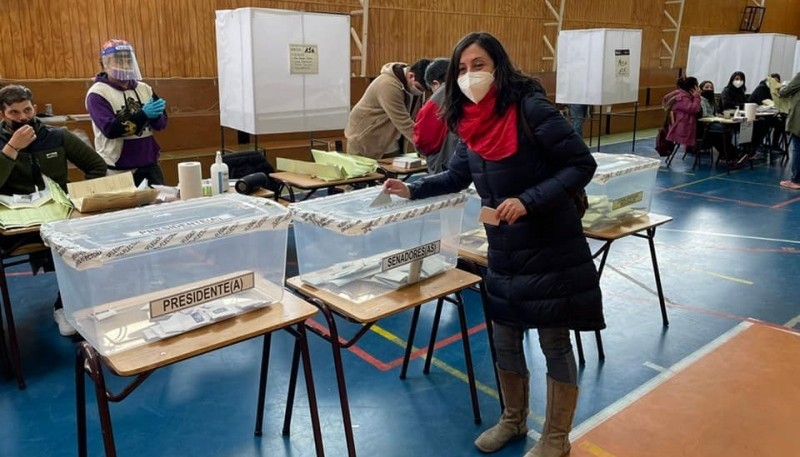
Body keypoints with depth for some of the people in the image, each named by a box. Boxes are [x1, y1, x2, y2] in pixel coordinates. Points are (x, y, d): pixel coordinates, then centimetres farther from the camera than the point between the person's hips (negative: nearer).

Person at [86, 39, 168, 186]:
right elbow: (110, 129, -19)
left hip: (150, 164, 5)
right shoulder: (97, 93, -7)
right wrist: (143, 115, -25)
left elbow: (161, 123, 7)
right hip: (119, 169, -5)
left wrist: (155, 115, -16)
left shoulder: (144, 88, 9)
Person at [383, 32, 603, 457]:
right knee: (504, 339, 17)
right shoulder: (471, 122, 3)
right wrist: (412, 189, 11)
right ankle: (513, 419, 40)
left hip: (550, 249, -6)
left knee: (555, 342, 8)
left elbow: (581, 165, -18)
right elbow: (458, 176, 19)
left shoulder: (530, 108, -18)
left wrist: (529, 201, -26)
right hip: (504, 251, 7)